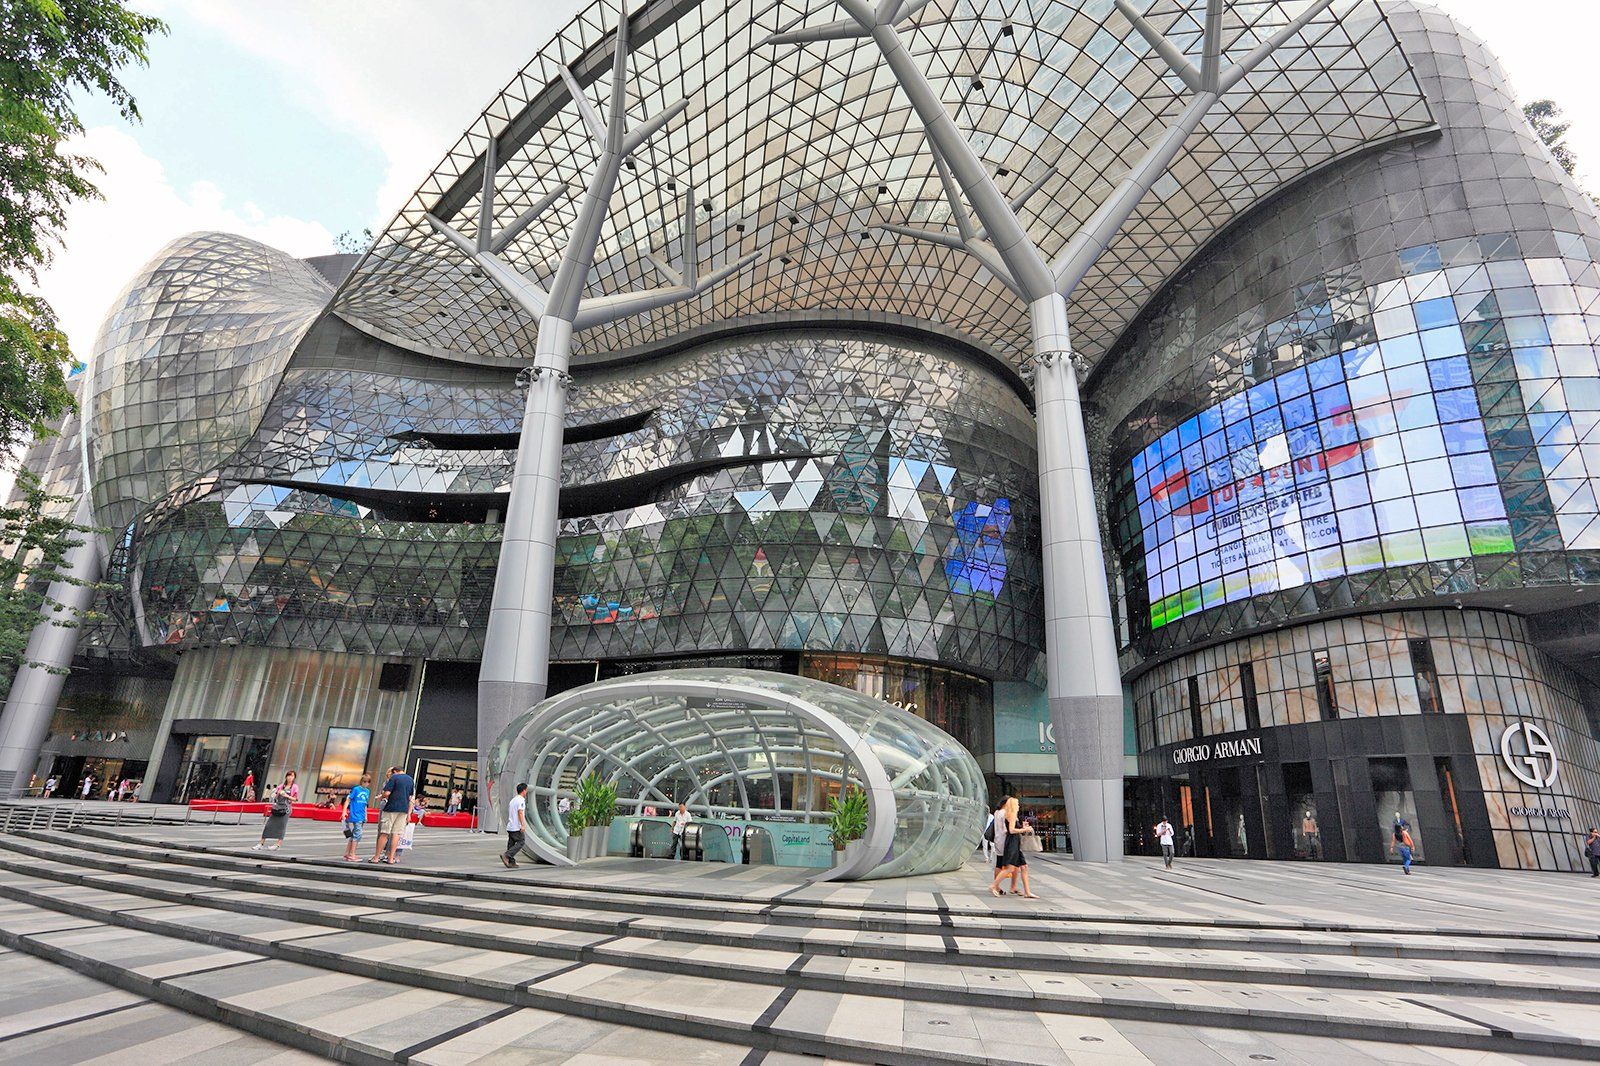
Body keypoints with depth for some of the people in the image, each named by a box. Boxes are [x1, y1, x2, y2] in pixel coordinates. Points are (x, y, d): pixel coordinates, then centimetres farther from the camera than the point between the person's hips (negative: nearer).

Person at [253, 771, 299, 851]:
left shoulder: (295, 787, 2)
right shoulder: (281, 786, 14)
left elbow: (295, 799, -2)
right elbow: (275, 797, 16)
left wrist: (287, 796, -13)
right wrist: (278, 793, -5)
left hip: (285, 809, -4)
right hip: (276, 807, 4)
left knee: (281, 827, -8)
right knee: (268, 825, 2)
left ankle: (278, 845, -4)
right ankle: (261, 844, 9)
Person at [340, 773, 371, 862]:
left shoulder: (368, 791, 12)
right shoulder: (356, 789, -6)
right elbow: (348, 800, -7)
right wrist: (344, 812, -14)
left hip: (362, 817, 7)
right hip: (355, 816, -7)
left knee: (353, 835, 12)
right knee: (358, 834, -9)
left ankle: (347, 854, 20)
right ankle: (352, 855, -2)